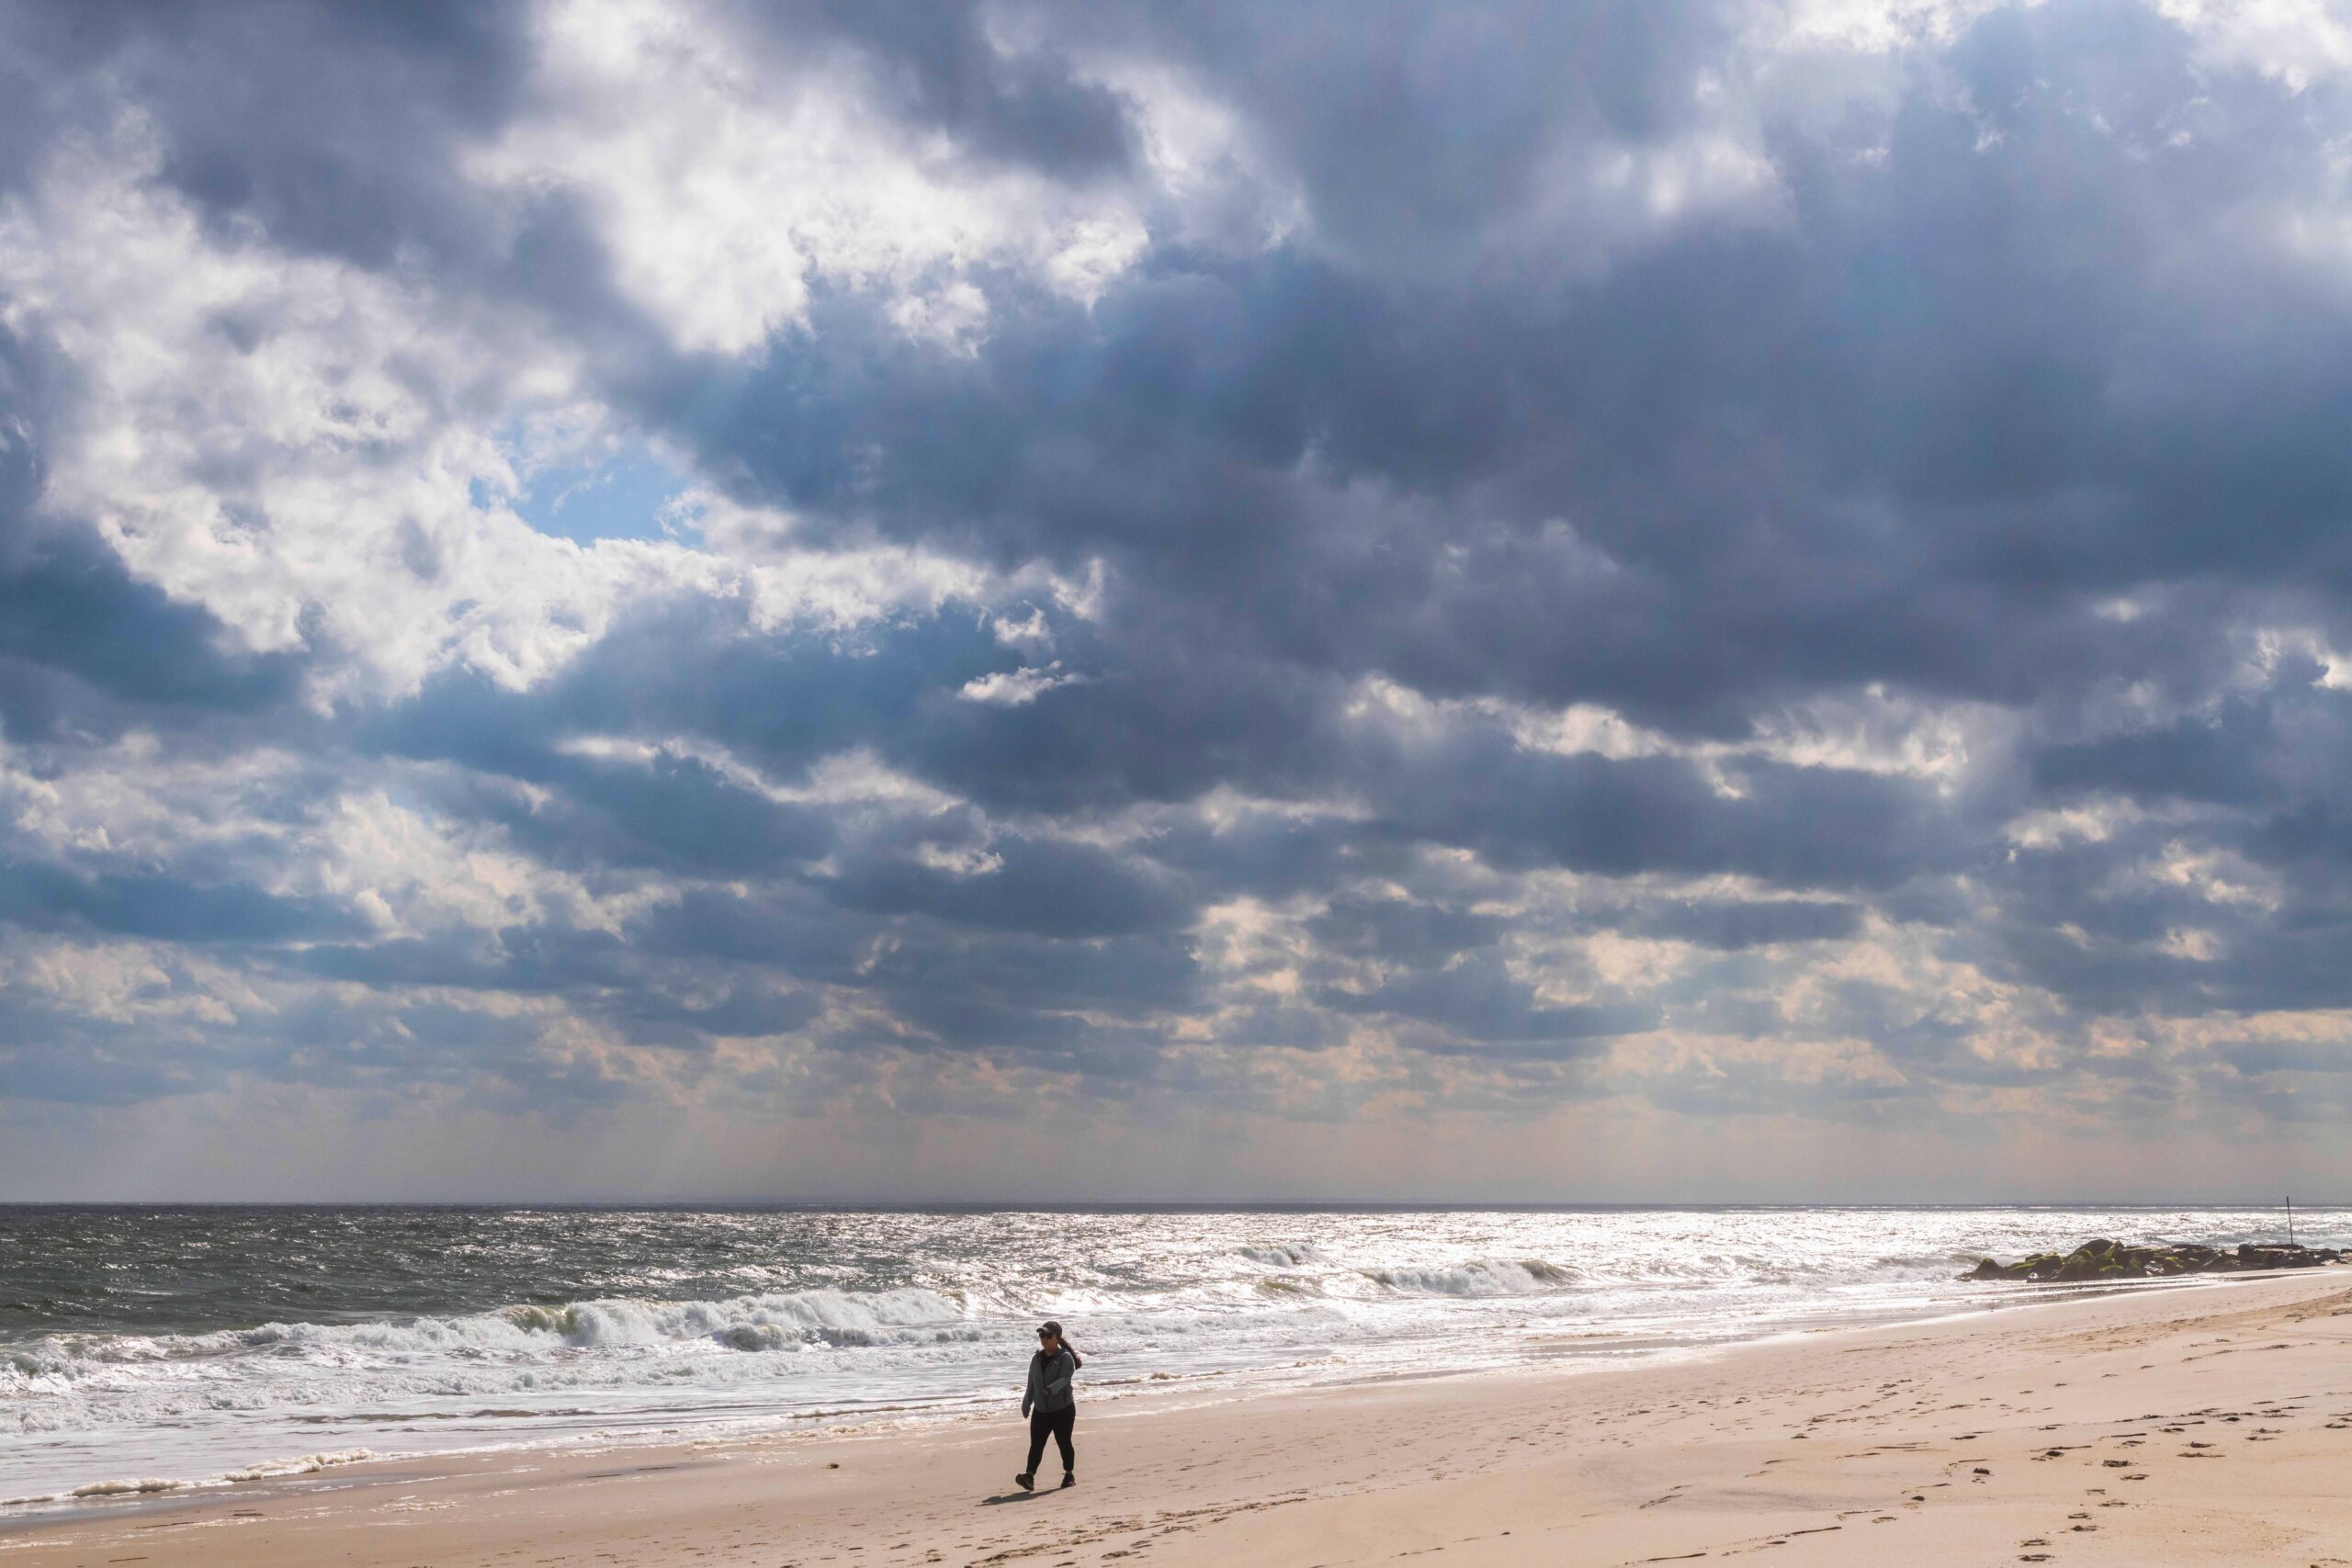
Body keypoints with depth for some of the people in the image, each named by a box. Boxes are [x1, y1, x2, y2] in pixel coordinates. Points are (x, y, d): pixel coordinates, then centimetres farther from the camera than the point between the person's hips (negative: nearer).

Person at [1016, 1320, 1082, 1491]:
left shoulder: (1065, 1358, -7)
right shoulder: (1036, 1359, 12)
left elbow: (1064, 1379, -22)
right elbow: (1031, 1385, 18)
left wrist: (1050, 1390, -38)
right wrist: (1026, 1404, 17)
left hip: (1063, 1409, -5)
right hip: (1041, 1410, 5)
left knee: (1063, 1442, 3)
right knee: (1036, 1444, -7)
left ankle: (1069, 1475, 19)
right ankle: (1029, 1476, -16)